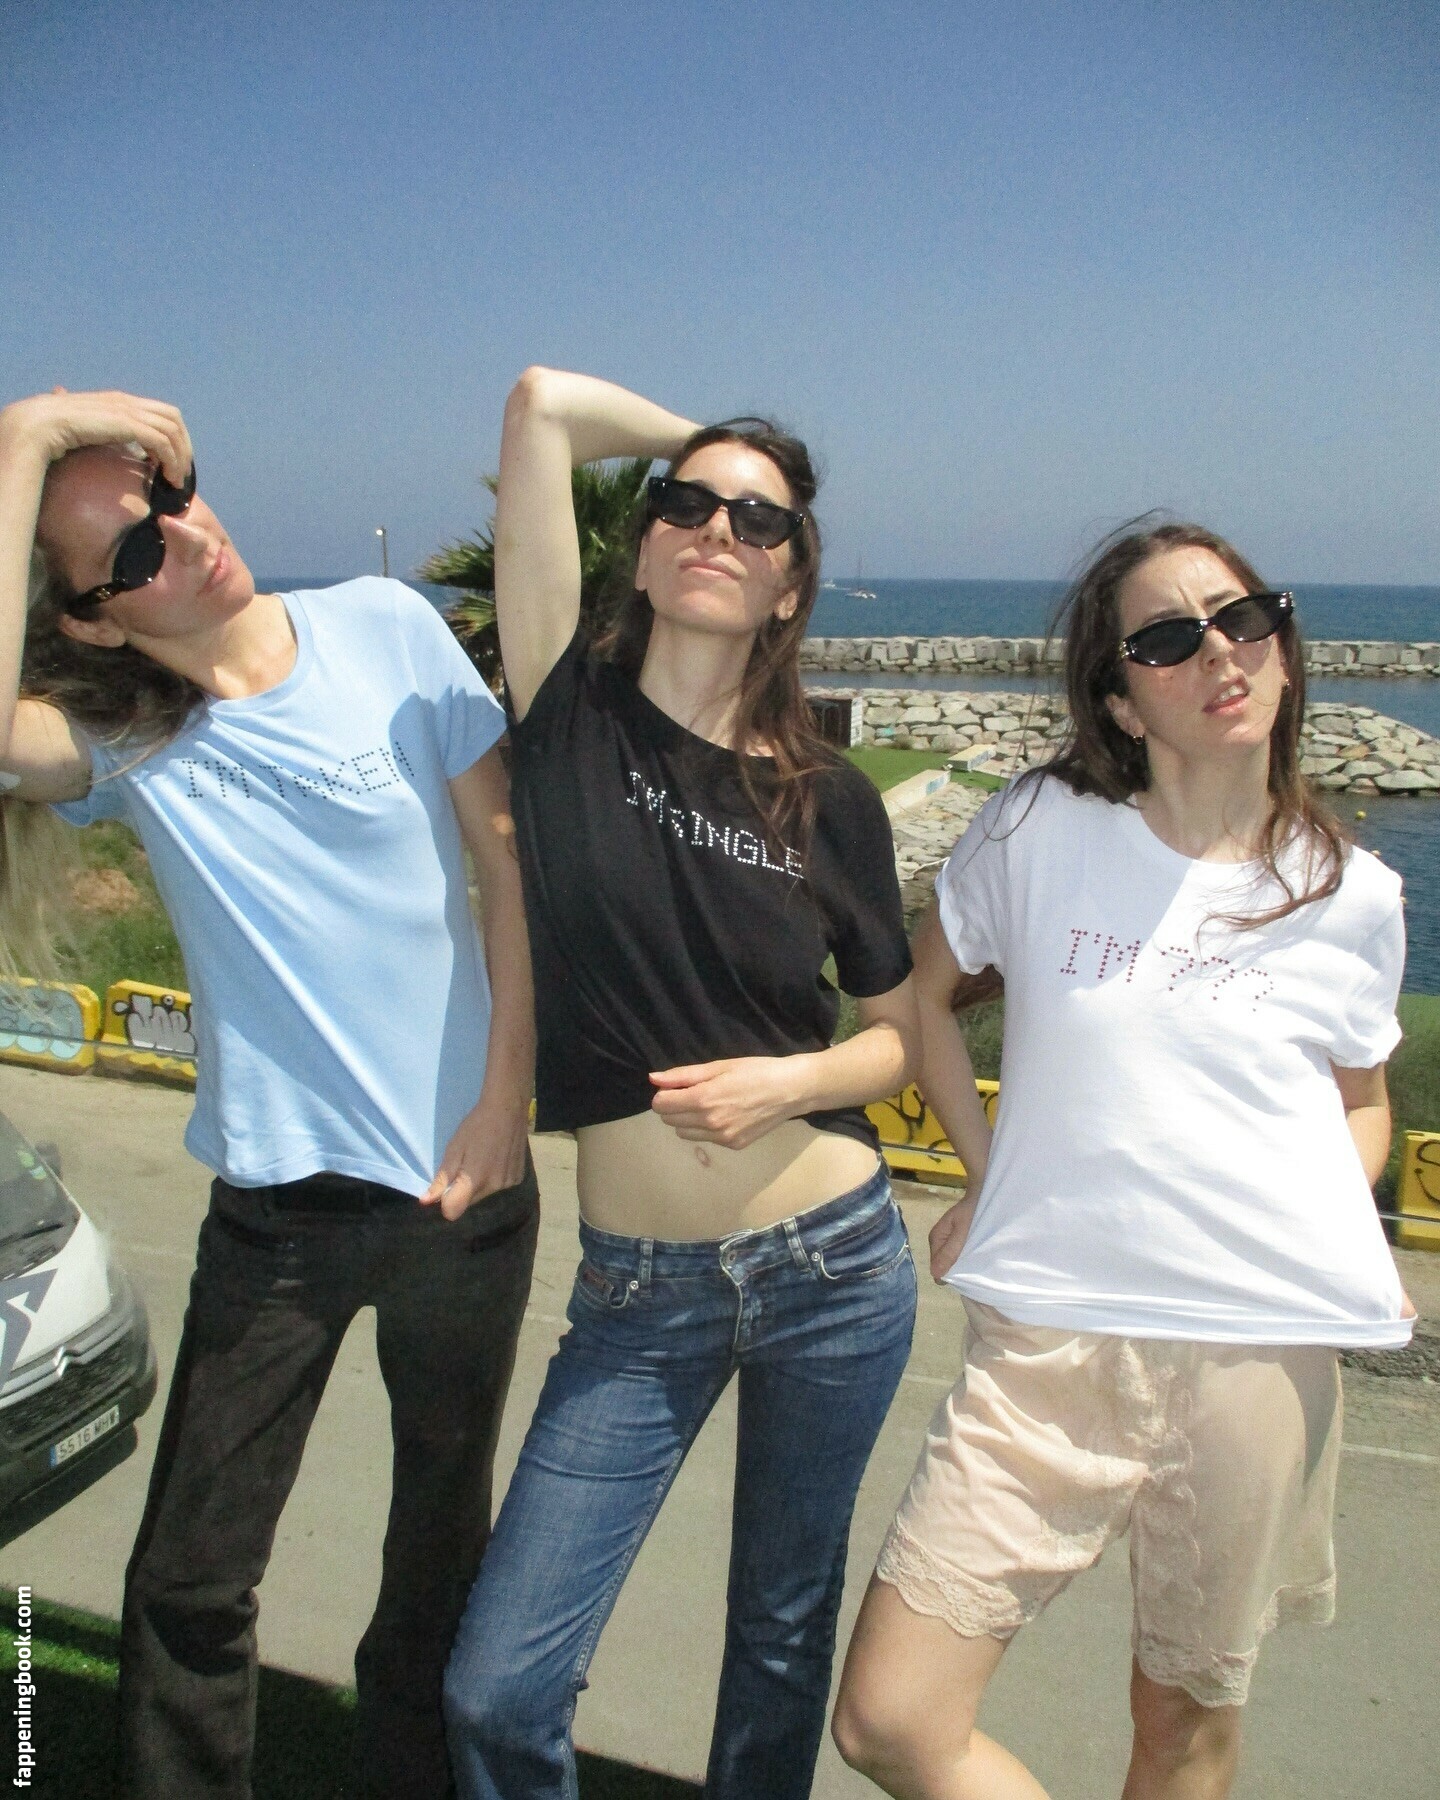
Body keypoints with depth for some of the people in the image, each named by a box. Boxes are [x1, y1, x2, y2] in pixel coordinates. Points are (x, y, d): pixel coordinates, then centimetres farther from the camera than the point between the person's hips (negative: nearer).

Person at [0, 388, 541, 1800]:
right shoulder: (119, 737, -7)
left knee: (443, 1543, 19)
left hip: (466, 1183, 1)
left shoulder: (386, 628, -6)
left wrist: (506, 1097, -6)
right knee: (188, 1582, 6)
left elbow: (509, 857, -2)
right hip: (277, 1207, -1)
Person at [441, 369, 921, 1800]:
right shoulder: (575, 714, -6)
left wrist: (790, 1080, -12)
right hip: (636, 1291, -1)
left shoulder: (832, 803, -3)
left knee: (783, 1640, 19)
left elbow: (900, 1037, 7)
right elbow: (545, 402, -10)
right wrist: (696, 440, 5)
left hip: (833, 1264, 1)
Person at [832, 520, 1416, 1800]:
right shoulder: (1037, 831, -2)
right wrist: (988, 1182, 6)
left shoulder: (1353, 897, 4)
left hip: (1262, 1346, 1)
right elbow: (924, 994, 12)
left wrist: (1331, 1227, 2)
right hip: (1047, 1338, -1)